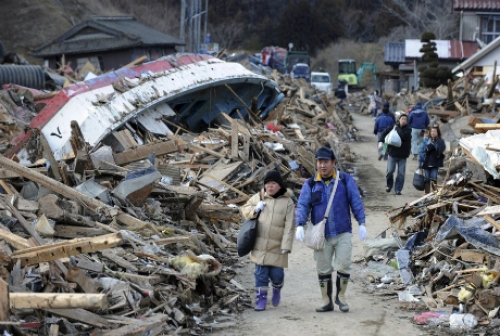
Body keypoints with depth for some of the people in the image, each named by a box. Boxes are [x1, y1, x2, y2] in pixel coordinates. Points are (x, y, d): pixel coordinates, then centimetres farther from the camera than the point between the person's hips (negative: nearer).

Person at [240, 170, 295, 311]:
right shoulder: (258, 197, 6)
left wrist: (286, 245, -12)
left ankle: (277, 289, 33)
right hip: (260, 245, 2)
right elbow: (244, 209, 17)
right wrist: (254, 210, -6)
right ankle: (261, 299, 12)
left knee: (276, 274, 0)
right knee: (261, 273, 1)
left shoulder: (287, 202, -1)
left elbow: (289, 226, -5)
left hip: (277, 247, -2)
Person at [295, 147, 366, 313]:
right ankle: (327, 301, 17)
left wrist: (361, 223, -5)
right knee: (323, 269, 6)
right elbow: (303, 205, -2)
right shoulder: (310, 184, 5)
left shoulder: (346, 180, 3)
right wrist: (300, 225, -16)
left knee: (343, 266, -5)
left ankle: (341, 296, 17)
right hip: (321, 235, 1)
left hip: (343, 233, -1)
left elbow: (356, 202, 3)